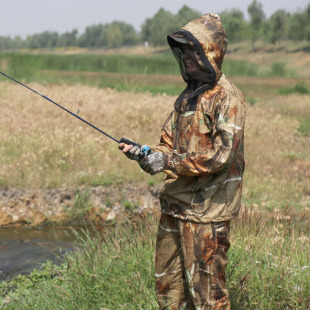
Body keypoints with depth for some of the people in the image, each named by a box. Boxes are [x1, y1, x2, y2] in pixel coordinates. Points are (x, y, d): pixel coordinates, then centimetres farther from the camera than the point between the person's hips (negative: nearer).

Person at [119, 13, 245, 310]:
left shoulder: (227, 98, -12)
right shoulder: (186, 97, 14)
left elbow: (222, 154, -21)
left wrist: (169, 161, -22)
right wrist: (143, 153, -3)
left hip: (206, 209, -8)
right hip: (175, 205, 8)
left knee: (205, 286, -1)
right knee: (167, 284, 14)